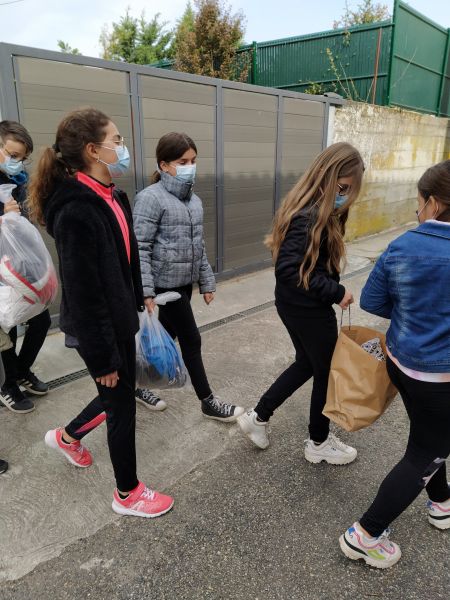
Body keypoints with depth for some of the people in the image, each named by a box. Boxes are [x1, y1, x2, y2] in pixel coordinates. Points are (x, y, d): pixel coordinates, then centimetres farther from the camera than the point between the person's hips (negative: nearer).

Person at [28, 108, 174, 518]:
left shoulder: (111, 198, 6)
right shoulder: (76, 211, -24)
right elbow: (83, 292, -23)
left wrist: (137, 307, 17)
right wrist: (102, 357, -18)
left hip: (119, 321, 9)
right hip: (98, 329, -9)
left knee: (119, 395, 24)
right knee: (122, 407, 8)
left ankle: (67, 437, 52)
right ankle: (127, 494, 33)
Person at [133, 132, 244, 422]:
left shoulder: (194, 199, 10)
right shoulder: (151, 198, -14)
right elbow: (140, 247, -17)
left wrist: (207, 281, 14)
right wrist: (146, 291, -22)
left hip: (184, 282, 8)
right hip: (165, 283, -7)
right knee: (191, 340, 1)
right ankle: (208, 402, 17)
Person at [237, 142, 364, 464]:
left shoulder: (313, 207, 5)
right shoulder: (309, 216, -26)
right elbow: (290, 270, -31)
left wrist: (331, 289, 1)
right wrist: (336, 292, -23)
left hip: (294, 304, 10)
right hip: (309, 309, -9)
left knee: (307, 363, 25)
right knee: (327, 372, 11)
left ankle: (258, 416, 35)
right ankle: (319, 443, 34)